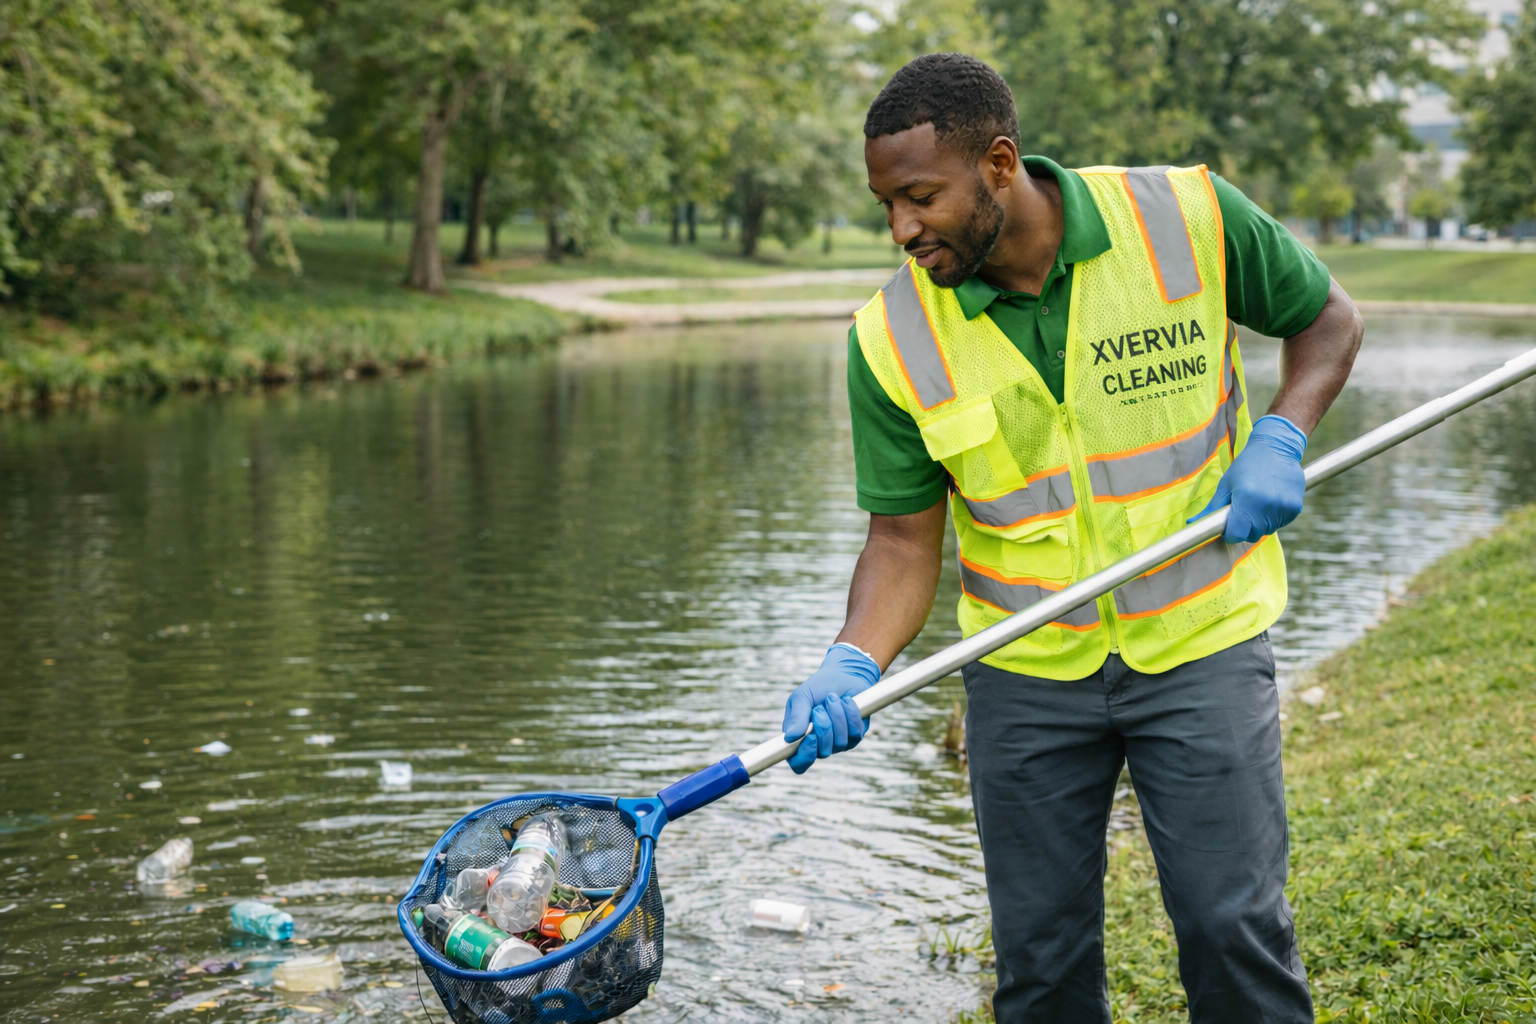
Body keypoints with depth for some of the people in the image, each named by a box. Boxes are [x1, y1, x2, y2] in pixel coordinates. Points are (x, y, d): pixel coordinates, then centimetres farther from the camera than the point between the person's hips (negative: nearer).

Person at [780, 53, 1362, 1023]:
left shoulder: (1189, 217, -12)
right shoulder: (893, 339, -9)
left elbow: (1326, 316, 5)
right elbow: (905, 539, -3)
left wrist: (1279, 436, -12)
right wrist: (853, 663, -20)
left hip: (1201, 640, -1)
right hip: (1026, 667, 2)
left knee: (1234, 925, -2)